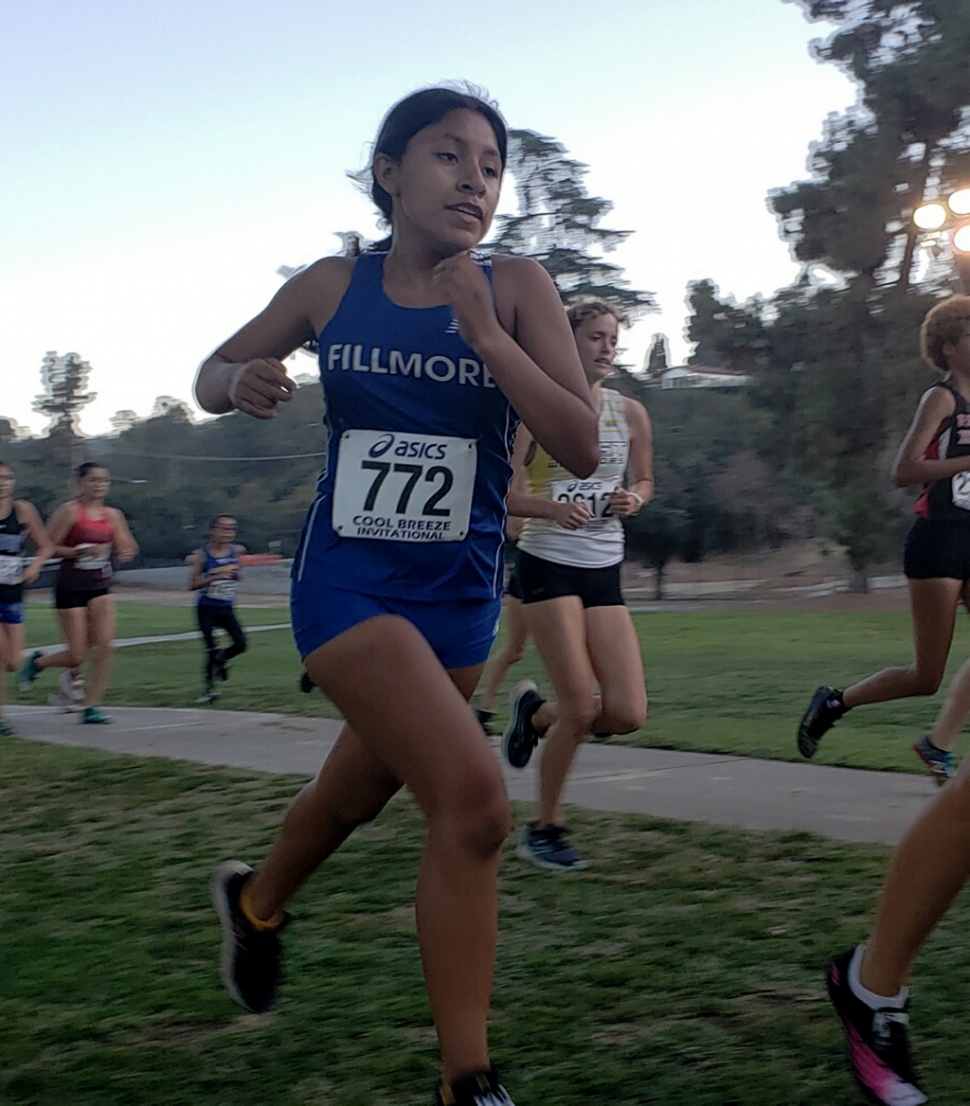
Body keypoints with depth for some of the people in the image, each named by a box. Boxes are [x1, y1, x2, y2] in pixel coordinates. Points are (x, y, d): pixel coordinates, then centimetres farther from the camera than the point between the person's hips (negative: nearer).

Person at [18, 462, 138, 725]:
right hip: (71, 587, -4)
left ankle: (91, 707, -1)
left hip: (100, 587, 5)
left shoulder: (113, 515, 6)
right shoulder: (69, 511, -9)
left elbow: (126, 549, 13)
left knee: (104, 646, -10)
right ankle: (37, 661, 29)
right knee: (77, 656, -3)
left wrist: (126, 553, -10)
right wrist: (82, 551, -21)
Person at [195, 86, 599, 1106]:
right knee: (473, 801, -21)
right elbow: (209, 375, 12)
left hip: (459, 595, 3)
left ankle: (255, 903, 56)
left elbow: (580, 449, -13)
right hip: (346, 582, -3)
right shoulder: (332, 287, -2)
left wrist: (484, 332, -22)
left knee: (356, 794, 21)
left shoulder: (515, 289, -4)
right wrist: (243, 383, -12)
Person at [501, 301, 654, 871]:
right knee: (581, 708, -10)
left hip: (605, 570, 5)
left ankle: (535, 713, 26)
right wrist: (552, 508, -25)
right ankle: (546, 830, 11)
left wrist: (633, 499, -4)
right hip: (549, 563, -5)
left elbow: (644, 480, 19)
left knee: (628, 713, -5)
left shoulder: (630, 413, 6)